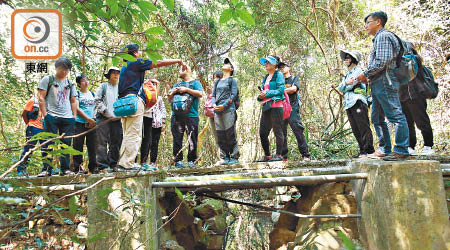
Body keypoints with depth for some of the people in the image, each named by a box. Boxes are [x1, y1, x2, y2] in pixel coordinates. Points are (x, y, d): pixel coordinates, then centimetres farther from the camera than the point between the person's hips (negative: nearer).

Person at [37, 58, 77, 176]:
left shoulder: (70, 84, 18)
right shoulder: (47, 80, 6)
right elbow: (41, 98, 1)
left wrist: (74, 116, 9)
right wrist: (45, 115, -7)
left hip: (68, 118, 4)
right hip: (51, 116, -4)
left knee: (66, 143, 3)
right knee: (48, 143, -5)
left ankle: (65, 168, 9)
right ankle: (47, 169, -1)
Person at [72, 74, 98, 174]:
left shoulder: (92, 94, 17)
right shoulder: (77, 94, 3)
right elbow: (77, 109, -7)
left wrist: (93, 119, 1)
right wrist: (88, 119, -13)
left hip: (91, 123, 4)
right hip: (80, 123, -4)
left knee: (92, 145, 4)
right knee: (78, 146, -2)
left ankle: (93, 167, 12)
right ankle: (77, 168, 5)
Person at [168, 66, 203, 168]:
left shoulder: (195, 83, 12)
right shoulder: (177, 84, 25)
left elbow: (200, 94, -5)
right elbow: (170, 99, 24)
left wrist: (186, 89, -8)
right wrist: (173, 92, 3)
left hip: (191, 115, -4)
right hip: (176, 115, 4)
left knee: (192, 140, -4)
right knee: (177, 139, 0)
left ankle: (191, 160, 3)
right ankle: (178, 160, 5)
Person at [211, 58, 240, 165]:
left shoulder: (232, 80, 7)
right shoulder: (217, 82, 22)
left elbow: (234, 95, -4)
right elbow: (213, 95, 16)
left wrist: (224, 105, -14)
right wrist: (214, 104, -5)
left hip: (228, 110, -5)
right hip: (217, 111, 5)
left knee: (230, 134, -7)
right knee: (220, 136, 3)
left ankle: (234, 157, -1)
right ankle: (225, 157, 10)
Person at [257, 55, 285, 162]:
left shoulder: (278, 75, 1)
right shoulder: (266, 77, 23)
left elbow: (281, 90, -10)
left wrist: (267, 93, -11)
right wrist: (260, 96, 1)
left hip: (276, 106, -8)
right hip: (266, 107, 8)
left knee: (277, 131, -5)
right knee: (262, 133, 5)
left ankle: (279, 155, -1)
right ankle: (267, 156, 14)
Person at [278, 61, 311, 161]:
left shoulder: (294, 78, 14)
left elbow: (294, 89, -6)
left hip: (292, 108, -3)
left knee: (298, 131, -9)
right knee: (281, 133, -1)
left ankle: (305, 155, -6)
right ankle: (283, 156, 3)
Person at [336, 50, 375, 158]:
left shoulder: (358, 70, 3)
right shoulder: (347, 74, 26)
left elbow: (350, 86, -9)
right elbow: (340, 88, 9)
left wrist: (344, 87, 8)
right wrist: (346, 82, -8)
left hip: (358, 102, -8)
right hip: (348, 104, 8)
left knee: (363, 128, -9)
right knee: (355, 130, 5)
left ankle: (368, 150, -9)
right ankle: (362, 151, 9)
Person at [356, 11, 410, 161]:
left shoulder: (383, 36, -6)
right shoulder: (378, 38, 26)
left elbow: (382, 62, -18)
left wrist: (365, 74, -8)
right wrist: (368, 76, 13)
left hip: (385, 81, -11)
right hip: (378, 84, 11)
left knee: (395, 115, -10)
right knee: (377, 118, 11)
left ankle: (402, 151, -9)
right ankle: (385, 150, 15)